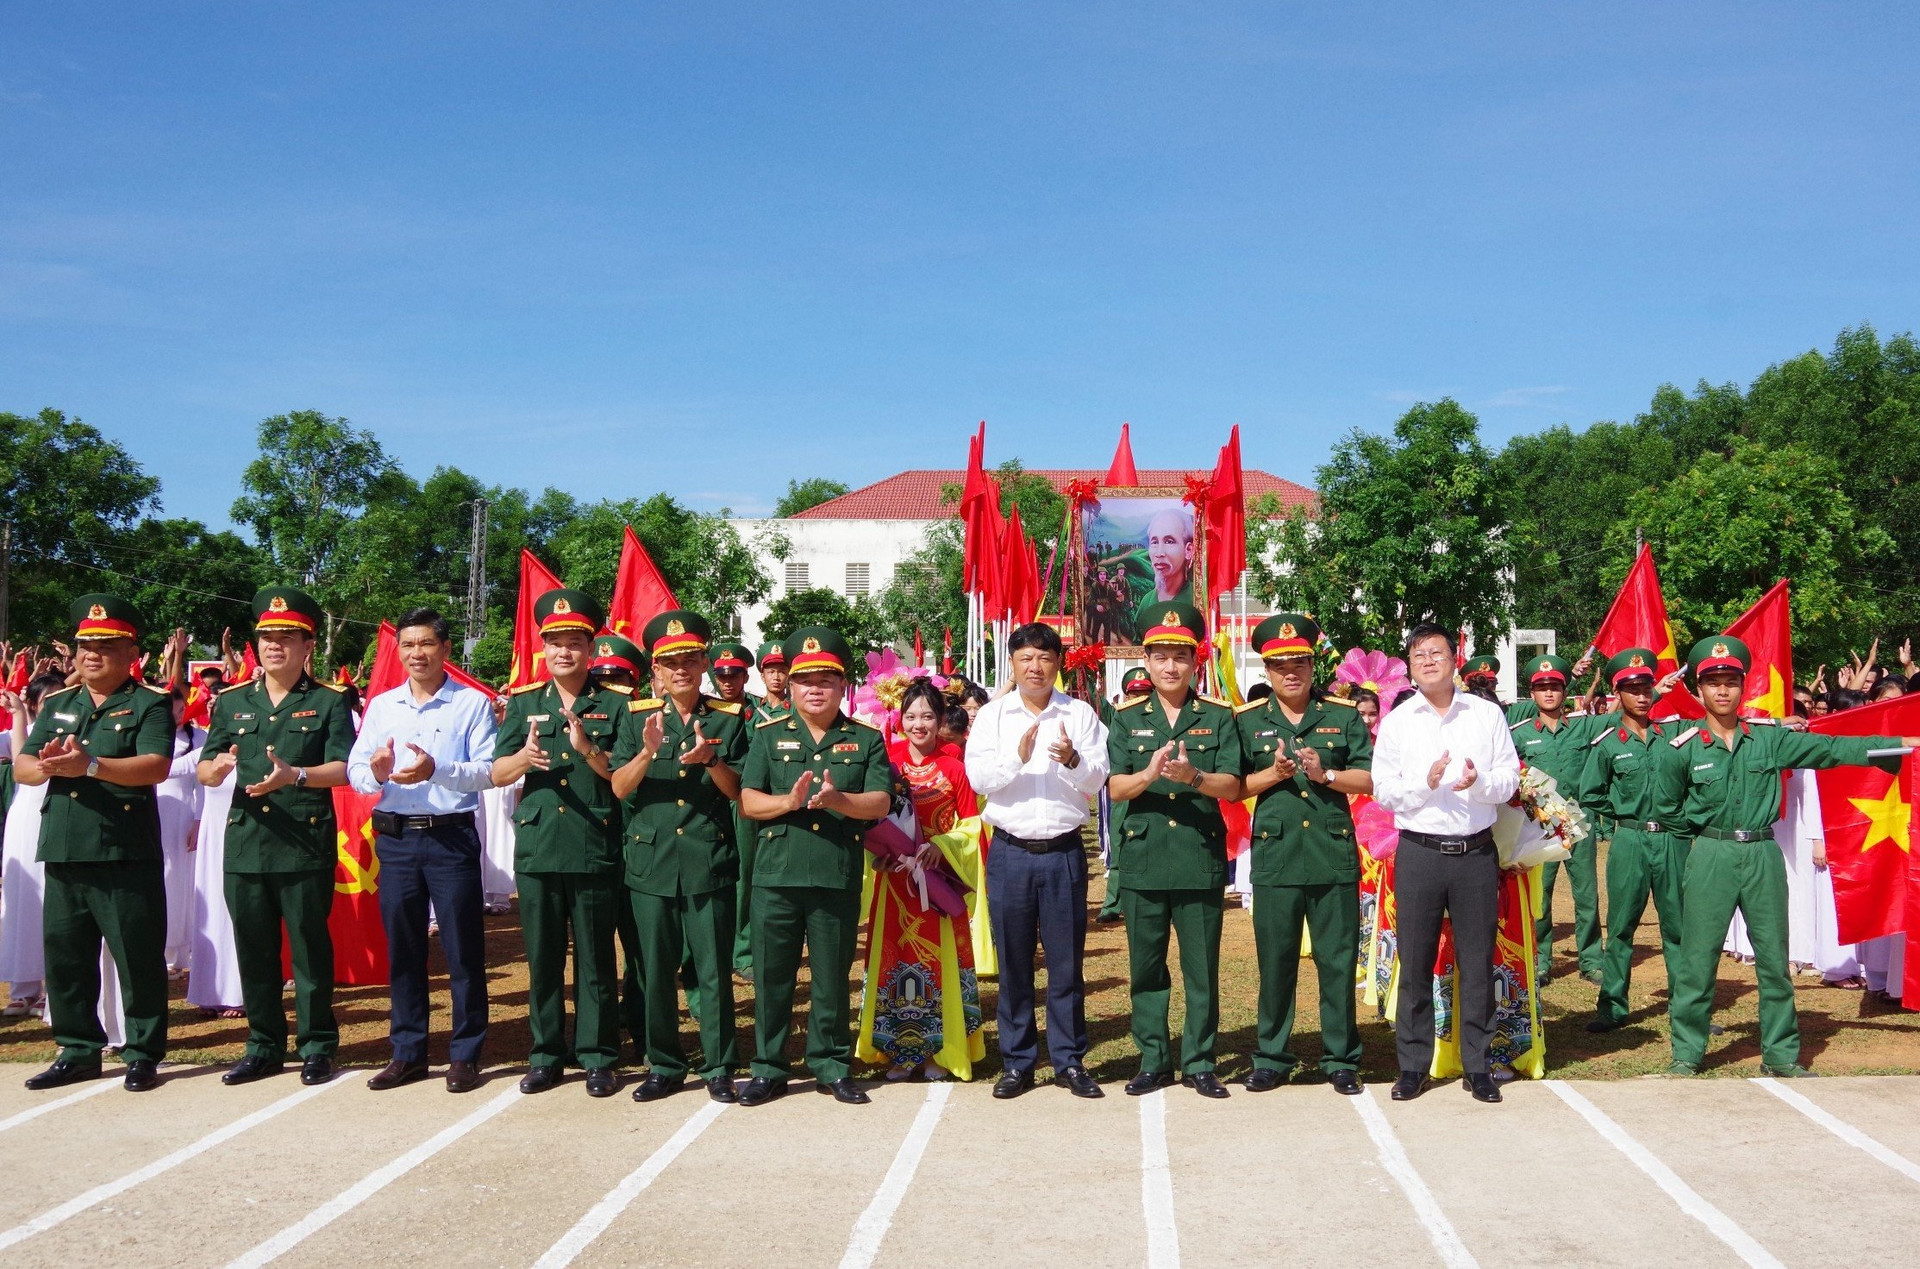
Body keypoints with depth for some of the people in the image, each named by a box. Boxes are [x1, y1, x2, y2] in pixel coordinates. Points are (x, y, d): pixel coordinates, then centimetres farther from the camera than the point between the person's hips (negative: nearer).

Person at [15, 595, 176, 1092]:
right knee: (65, 957, 11)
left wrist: (91, 765, -27)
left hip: (126, 854, -6)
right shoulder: (56, 706, 16)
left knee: (138, 958, -1)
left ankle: (143, 1054, 9)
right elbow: (21, 767, 10)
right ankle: (78, 1051, 23)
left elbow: (156, 766, -16)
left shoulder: (148, 706, -1)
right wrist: (46, 767, -14)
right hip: (63, 850, 6)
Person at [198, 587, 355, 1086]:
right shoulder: (231, 702, 11)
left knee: (310, 948, 3)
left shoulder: (328, 702, 1)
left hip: (307, 844, -4)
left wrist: (295, 775, -26)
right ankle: (264, 1047, 21)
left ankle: (317, 1046, 13)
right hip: (244, 843, 4)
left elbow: (344, 769, -8)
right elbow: (204, 771, 9)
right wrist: (217, 769, -16)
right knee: (254, 951, 9)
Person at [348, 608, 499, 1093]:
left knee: (463, 949, 0)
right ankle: (408, 1052, 21)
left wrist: (437, 770, -27)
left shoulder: (472, 704, -1)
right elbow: (354, 771, 4)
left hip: (452, 837, -4)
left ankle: (465, 1055, 10)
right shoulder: (381, 705, 11)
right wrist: (376, 773, -19)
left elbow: (488, 770, -11)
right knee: (402, 949, 10)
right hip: (395, 838, 4)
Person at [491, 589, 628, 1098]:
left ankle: (597, 1056, 12)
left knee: (596, 959, 3)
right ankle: (547, 1054, 19)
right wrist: (524, 757, -14)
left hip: (596, 851, -2)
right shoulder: (523, 703, 12)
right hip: (537, 847, 3)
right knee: (542, 957, 8)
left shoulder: (615, 706, 4)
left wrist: (589, 751, -18)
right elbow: (498, 774, 7)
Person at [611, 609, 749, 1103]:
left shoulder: (729, 718, 5)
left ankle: (718, 1067, 13)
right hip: (650, 859, 1)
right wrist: (647, 753, -19)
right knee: (656, 969, 7)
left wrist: (712, 761, -18)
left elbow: (737, 790, 2)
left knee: (714, 969, 1)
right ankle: (664, 1066, 19)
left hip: (709, 861, -1)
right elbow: (618, 786, -1)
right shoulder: (638, 716, 7)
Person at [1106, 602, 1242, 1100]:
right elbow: (1115, 787, -1)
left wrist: (1193, 776, -23)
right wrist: (1149, 774, -21)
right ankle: (1153, 1059, 19)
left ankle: (1199, 1062, 15)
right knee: (1146, 965, 7)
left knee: (1202, 966, 4)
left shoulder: (1218, 717, 5)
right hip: (1142, 854, 1)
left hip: (1201, 855, -1)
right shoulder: (1127, 718, 8)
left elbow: (1232, 787, -4)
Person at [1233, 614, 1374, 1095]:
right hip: (1274, 856, 0)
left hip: (1334, 855, 0)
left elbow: (1368, 779, 4)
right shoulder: (1247, 720, 8)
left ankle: (1341, 1059, 15)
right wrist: (1273, 773, -11)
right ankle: (1271, 1059, 16)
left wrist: (1326, 774, -12)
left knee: (1338, 962, 4)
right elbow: (1234, 787, 6)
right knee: (1275, 963, 5)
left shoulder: (1344, 716, 8)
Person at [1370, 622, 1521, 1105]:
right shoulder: (1397, 722, 6)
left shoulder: (1487, 715, 7)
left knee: (1477, 961, 5)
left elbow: (1510, 778, 4)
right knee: (1415, 962, 3)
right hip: (1418, 852, 0)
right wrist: (1425, 783, -16)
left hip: (1476, 851, 0)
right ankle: (1413, 1065, 13)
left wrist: (1480, 783, -17)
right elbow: (1382, 790, 2)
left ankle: (1477, 1065, 15)